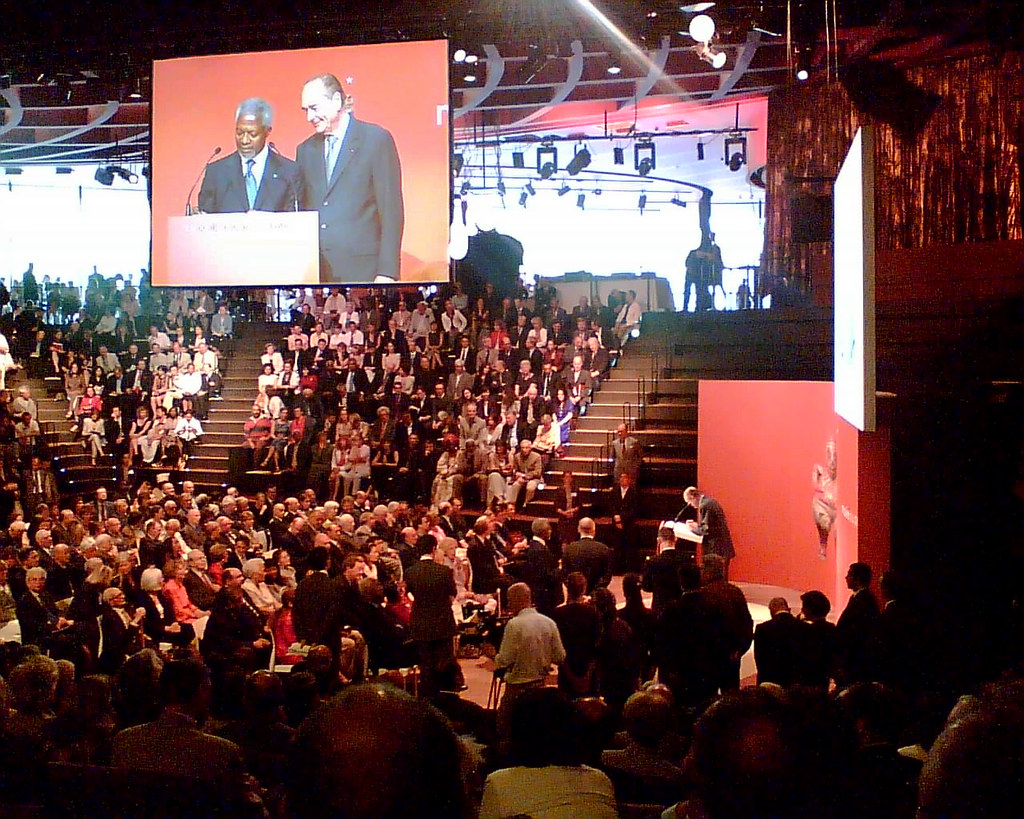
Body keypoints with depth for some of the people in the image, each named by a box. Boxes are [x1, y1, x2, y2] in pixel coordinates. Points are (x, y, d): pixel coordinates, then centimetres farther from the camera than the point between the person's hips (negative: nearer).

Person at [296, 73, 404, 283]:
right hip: (313, 272, 4)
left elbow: (391, 211, -5)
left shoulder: (377, 139, 0)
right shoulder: (306, 150, 16)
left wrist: (387, 272, -12)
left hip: (361, 271, -4)